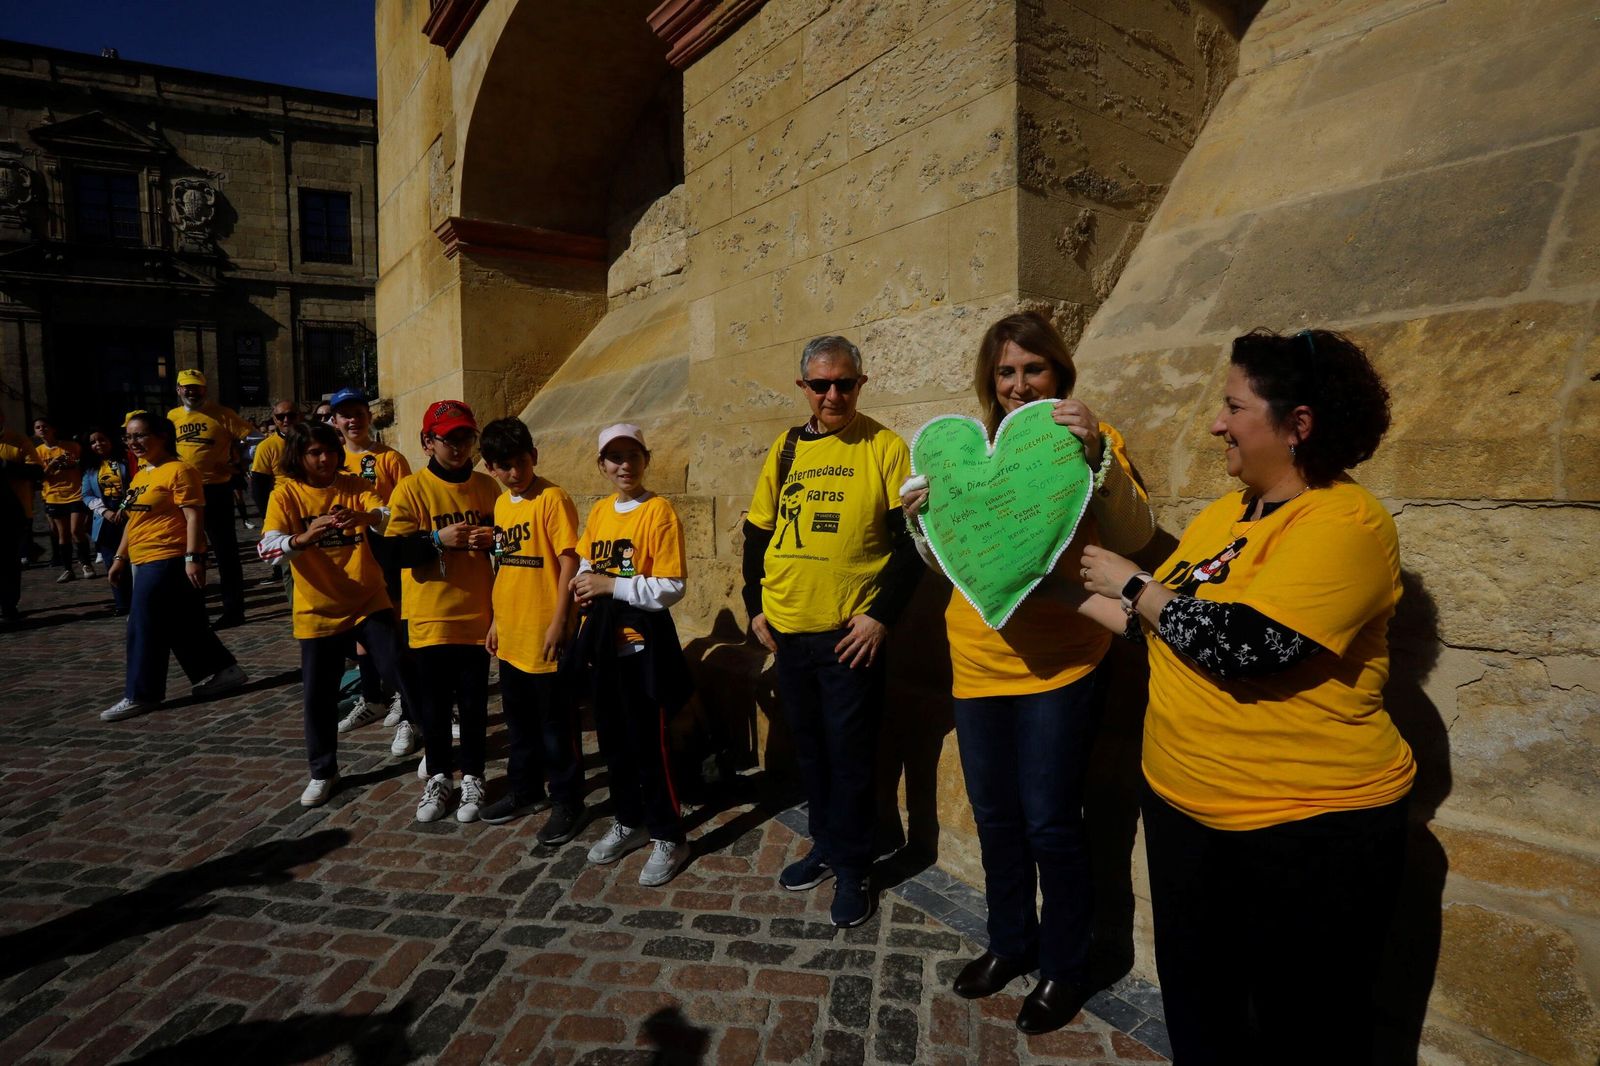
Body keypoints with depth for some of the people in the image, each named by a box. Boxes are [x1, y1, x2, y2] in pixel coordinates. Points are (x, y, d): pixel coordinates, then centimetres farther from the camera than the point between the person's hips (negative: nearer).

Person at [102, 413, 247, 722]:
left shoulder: (179, 470, -11)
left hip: (168, 561, -9)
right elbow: (133, 520, 23)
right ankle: (222, 672, 21)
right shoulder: (140, 475, 17)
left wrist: (193, 558, -22)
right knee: (183, 627, 12)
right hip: (144, 562, 9)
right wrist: (120, 558, 21)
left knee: (144, 628, -3)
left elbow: (194, 516, -17)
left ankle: (140, 695, 8)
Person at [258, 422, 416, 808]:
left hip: (369, 602, 0)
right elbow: (267, 548, -18)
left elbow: (389, 515, -20)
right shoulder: (286, 494, -5)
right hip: (318, 611, 0)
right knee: (318, 694, 7)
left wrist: (365, 516, -42)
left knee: (403, 672, -3)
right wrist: (304, 537, -39)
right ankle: (323, 773, 26)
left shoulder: (354, 485, -2)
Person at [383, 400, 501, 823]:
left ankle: (472, 777, 25)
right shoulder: (411, 489, -5)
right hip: (430, 616, -1)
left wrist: (492, 539, -9)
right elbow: (396, 550, -11)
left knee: (474, 702, 9)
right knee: (433, 703, 11)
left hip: (477, 614, 2)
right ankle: (438, 777, 29)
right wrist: (437, 538, -25)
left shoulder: (487, 487, 3)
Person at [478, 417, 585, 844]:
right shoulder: (501, 505, 9)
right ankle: (525, 790, 37)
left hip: (545, 636, -7)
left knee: (556, 724, 5)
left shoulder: (552, 499, -13)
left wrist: (558, 623, -18)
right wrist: (496, 620, 16)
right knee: (519, 720, 20)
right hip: (511, 636, 7)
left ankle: (566, 801, 20)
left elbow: (569, 563, -16)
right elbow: (502, 567, 16)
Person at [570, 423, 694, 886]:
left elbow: (671, 588, -17)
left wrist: (610, 585, -19)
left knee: (648, 743, 0)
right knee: (612, 739, 16)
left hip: (641, 641, -6)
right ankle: (629, 821, 34)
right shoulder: (598, 512, 8)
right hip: (601, 639, 7)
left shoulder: (659, 511, -12)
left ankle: (668, 837, 16)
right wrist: (584, 585, -1)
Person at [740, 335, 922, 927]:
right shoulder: (786, 449, 7)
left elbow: (911, 539, -9)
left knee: (849, 753, 4)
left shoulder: (884, 447, -6)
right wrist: (755, 607, 8)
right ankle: (826, 844, 36)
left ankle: (852, 867, 23)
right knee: (808, 745, 17)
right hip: (787, 630, 5)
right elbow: (757, 533, 13)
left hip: (851, 633, -5)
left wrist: (881, 614, -14)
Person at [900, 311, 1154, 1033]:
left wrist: (1098, 455, -29)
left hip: (1059, 664, -4)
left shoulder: (1089, 440, -3)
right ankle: (1011, 943, 39)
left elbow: (1134, 538, -17)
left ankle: (1064, 965, 28)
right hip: (978, 660, 5)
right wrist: (921, 522, -9)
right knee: (994, 814, 16)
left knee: (1049, 821, 3)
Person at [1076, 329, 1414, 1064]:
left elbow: (1243, 645, -31)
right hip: (1184, 808, 8)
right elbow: (1163, 629, 13)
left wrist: (1132, 584, -17)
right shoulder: (1223, 513, 6)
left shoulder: (1345, 523, -19)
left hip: (1309, 829, -7)